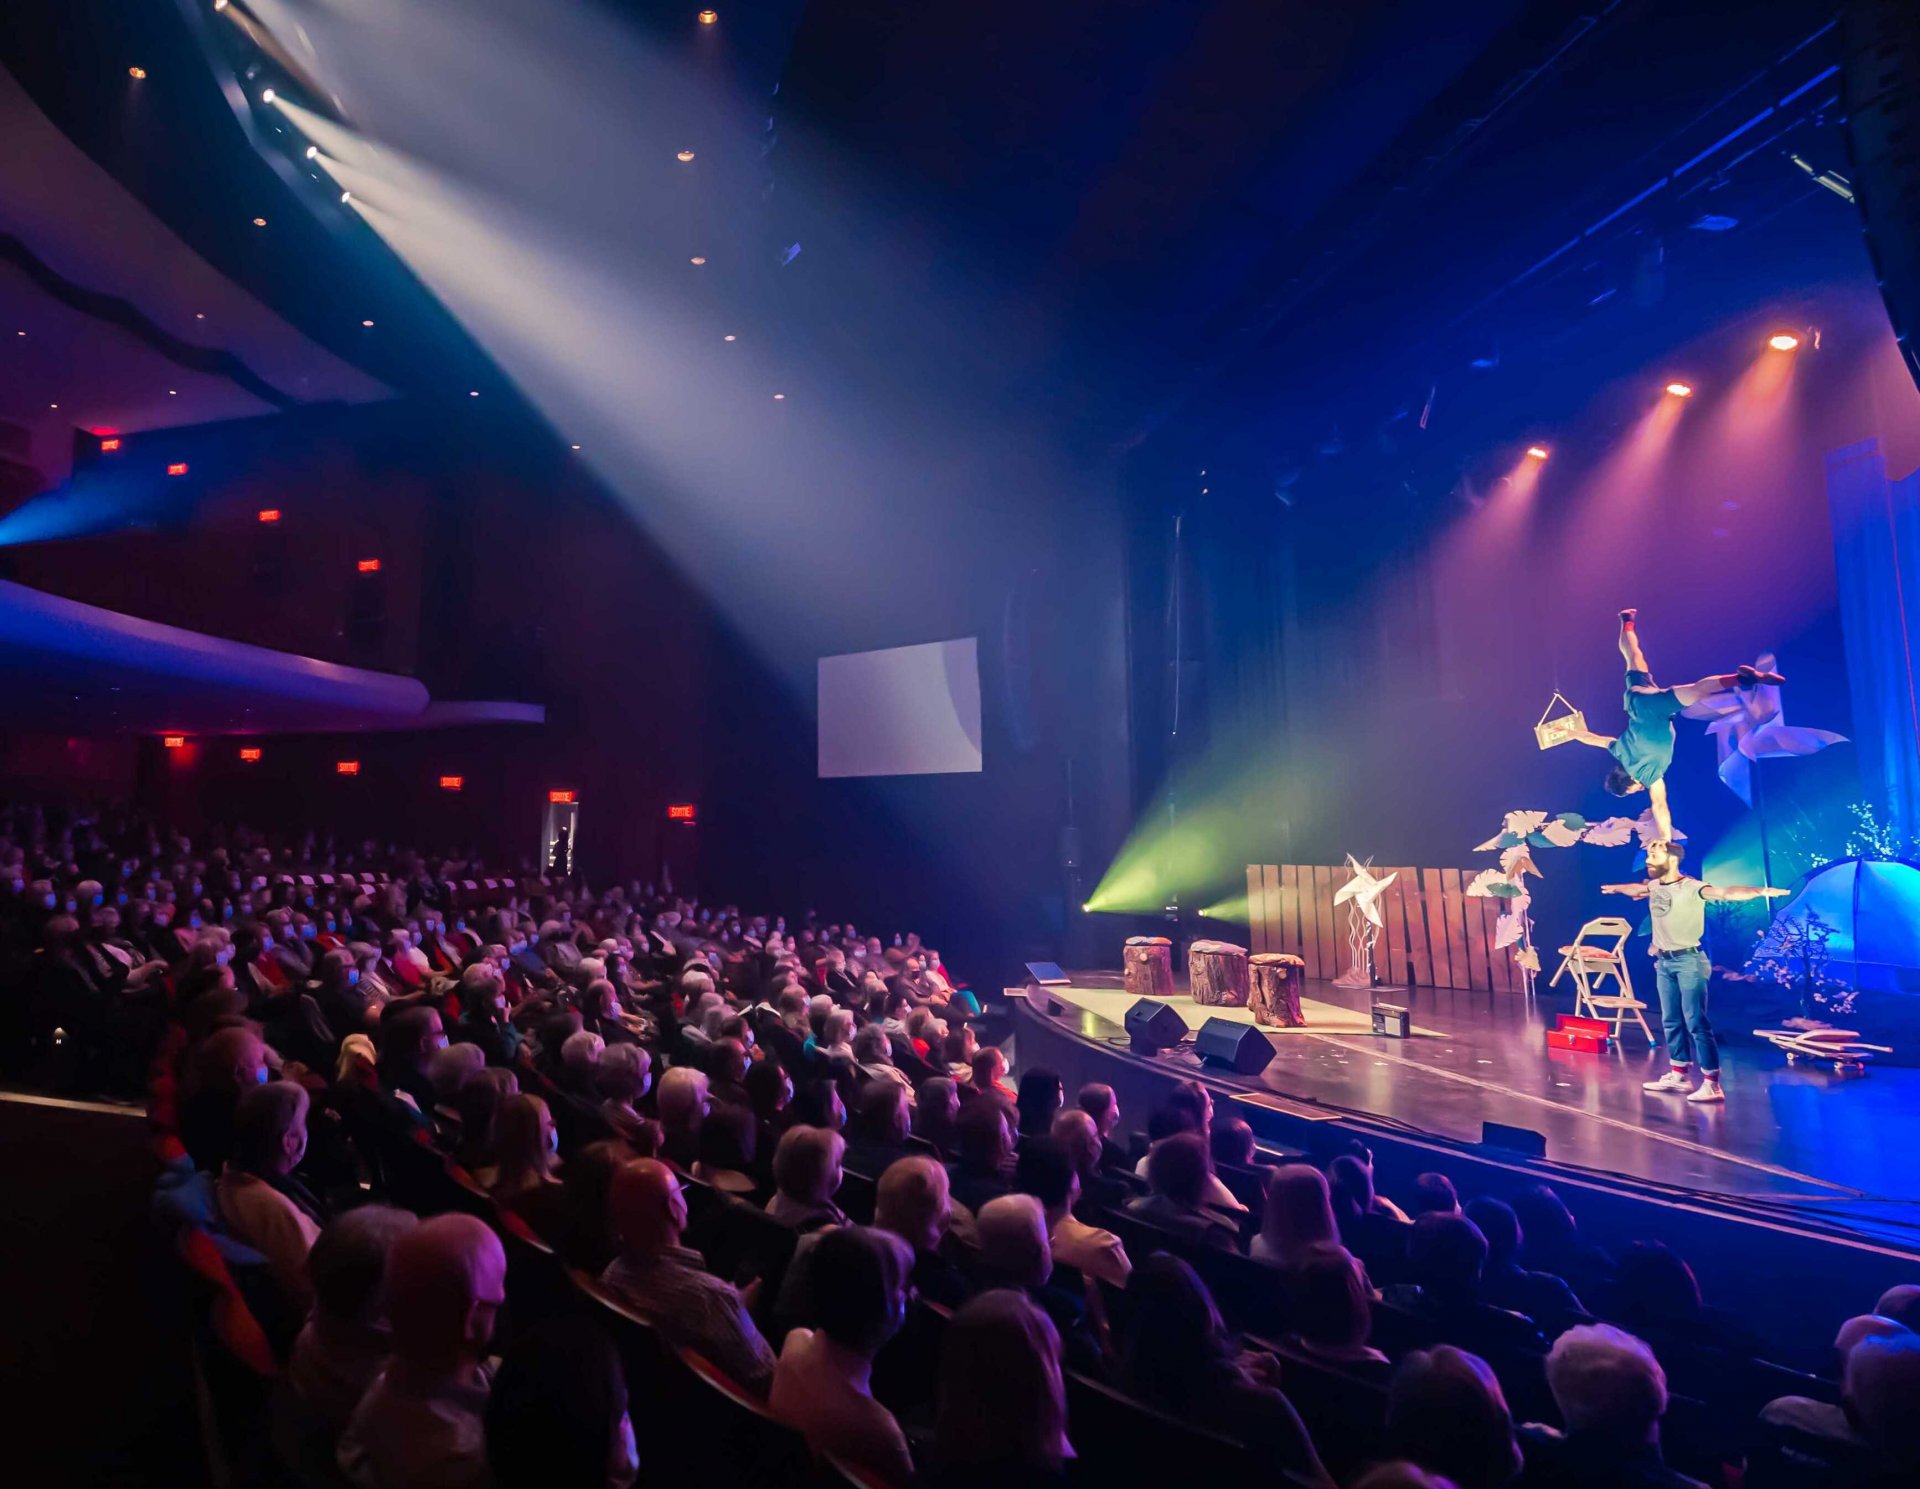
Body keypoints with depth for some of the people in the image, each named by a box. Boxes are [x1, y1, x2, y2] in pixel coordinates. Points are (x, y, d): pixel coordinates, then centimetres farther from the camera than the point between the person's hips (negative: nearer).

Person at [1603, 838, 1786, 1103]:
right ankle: (1678, 1074, 26)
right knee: (1671, 1021, 15)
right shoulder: (1654, 886, 7)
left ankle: (1712, 1084, -5)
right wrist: (1615, 888, 52)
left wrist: (1760, 891, -52)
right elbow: (1636, 889, 31)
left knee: (1696, 1022, -8)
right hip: (1664, 962, 8)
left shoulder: (1691, 888, -17)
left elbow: (1726, 893, -34)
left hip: (1688, 961, -8)